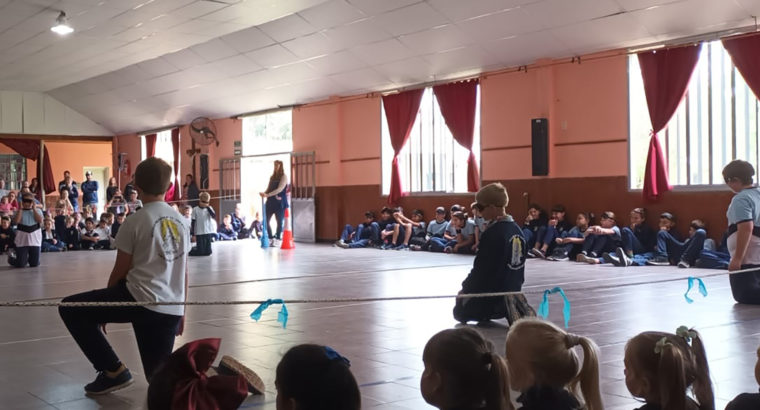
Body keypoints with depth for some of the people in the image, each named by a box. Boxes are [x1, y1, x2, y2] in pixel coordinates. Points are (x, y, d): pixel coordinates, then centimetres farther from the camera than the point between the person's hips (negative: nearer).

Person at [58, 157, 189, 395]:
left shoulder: (134, 222, -5)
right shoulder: (182, 222, 11)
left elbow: (120, 271, 1)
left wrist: (104, 307, 17)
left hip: (140, 299, -6)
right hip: (172, 310, 6)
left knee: (70, 309, 9)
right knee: (159, 377, 17)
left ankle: (113, 370, 6)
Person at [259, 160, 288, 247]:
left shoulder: (284, 176, -2)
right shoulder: (272, 177, 17)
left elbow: (280, 189, -15)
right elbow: (269, 188, 15)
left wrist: (267, 195, -23)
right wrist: (264, 194, -9)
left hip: (280, 202, -6)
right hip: (270, 201, 6)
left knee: (279, 221, -2)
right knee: (266, 221, 2)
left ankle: (277, 240, 5)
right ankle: (271, 239, 14)